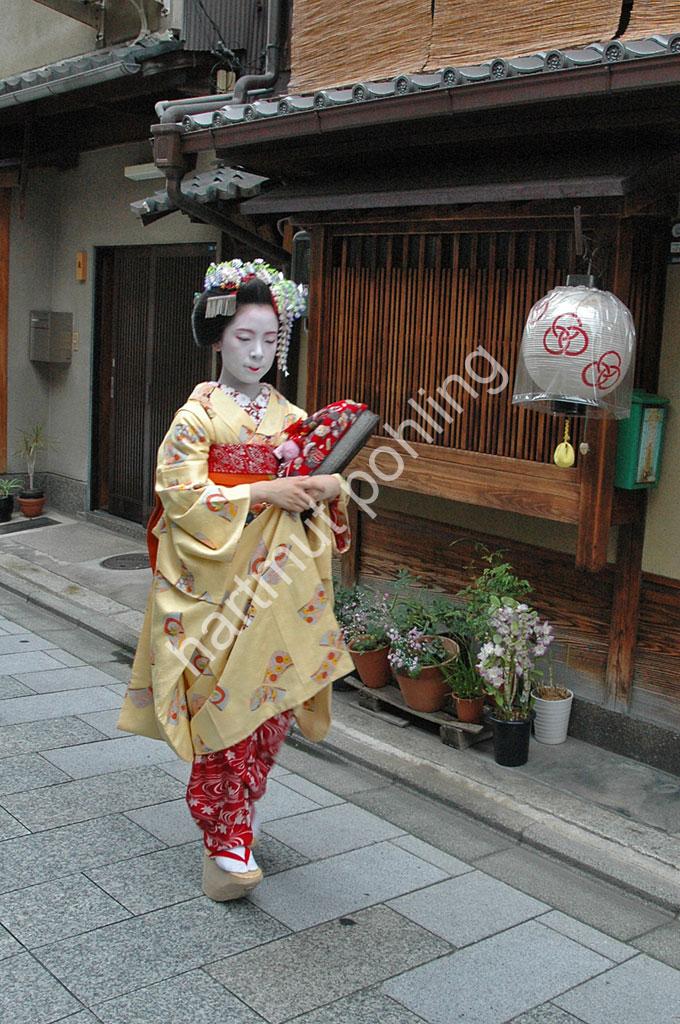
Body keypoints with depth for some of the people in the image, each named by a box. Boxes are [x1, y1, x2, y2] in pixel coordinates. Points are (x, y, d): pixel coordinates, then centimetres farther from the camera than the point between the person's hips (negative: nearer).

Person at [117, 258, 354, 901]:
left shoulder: (290, 418, 10)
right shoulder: (198, 415, -5)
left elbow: (329, 481, 15)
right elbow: (183, 496, -13)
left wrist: (326, 487, -8)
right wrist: (263, 492, -17)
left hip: (279, 585, 5)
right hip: (217, 586, -4)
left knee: (269, 708, 7)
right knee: (225, 708, -3)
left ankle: (231, 821, 26)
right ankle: (227, 845, 9)